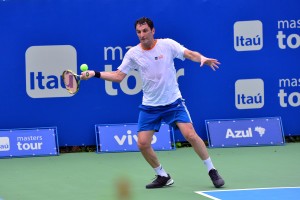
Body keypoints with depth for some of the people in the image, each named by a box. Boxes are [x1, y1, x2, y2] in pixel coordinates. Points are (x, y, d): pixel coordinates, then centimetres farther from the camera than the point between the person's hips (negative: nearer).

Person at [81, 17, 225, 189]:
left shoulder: (167, 44, -7)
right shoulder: (133, 53, -1)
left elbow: (190, 54, -13)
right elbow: (118, 76, 3)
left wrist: (202, 58, -34)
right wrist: (95, 74, -8)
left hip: (173, 102, -3)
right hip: (150, 106, 3)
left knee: (190, 135, -16)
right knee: (143, 143, -6)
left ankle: (212, 171, 0)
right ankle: (163, 177, 14)